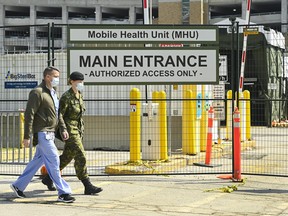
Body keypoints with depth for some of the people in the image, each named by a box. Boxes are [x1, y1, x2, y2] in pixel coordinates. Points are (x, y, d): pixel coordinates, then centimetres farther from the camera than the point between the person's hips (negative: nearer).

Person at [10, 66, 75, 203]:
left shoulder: (54, 93, 16)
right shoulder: (37, 92, -13)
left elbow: (57, 114, 24)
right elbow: (29, 115, -15)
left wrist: (63, 128, 12)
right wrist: (27, 136, -17)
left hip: (50, 134, 10)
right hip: (42, 133, -10)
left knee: (38, 161, 15)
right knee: (54, 161, -9)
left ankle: (18, 186, 26)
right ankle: (63, 193, -5)